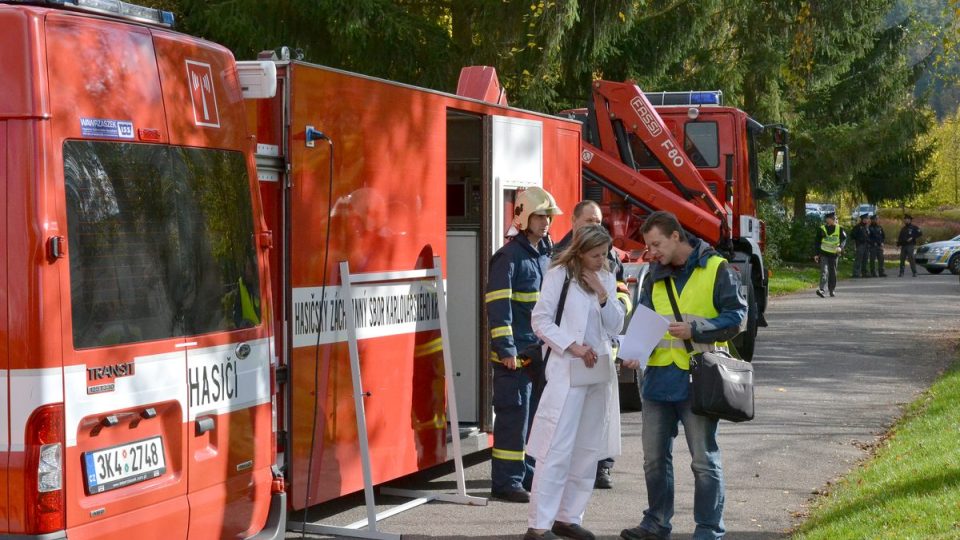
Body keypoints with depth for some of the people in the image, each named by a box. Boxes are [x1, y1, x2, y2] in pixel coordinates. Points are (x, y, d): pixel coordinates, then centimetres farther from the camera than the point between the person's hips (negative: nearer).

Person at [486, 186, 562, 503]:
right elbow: (498, 305, -15)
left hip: (543, 352, 8)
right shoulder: (509, 257, -9)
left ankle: (529, 476, 20)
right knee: (514, 416, -7)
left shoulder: (546, 256, 16)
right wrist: (505, 349, -20)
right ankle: (505, 482, -2)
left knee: (537, 415, 11)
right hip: (516, 353, -8)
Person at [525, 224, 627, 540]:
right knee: (557, 449, -10)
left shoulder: (607, 279, 12)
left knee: (588, 450, 9)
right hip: (567, 371, -6)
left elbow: (616, 327, 8)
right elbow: (541, 320, -7)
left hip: (600, 371, 6)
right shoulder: (559, 275, -4)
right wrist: (572, 347, -16)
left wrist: (602, 294, -7)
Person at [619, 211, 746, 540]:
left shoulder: (716, 269, -6)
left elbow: (736, 316, -8)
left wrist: (695, 330, -19)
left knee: (704, 459, 0)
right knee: (655, 456, 13)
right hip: (659, 376, 6)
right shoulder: (656, 276, 12)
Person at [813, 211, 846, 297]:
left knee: (833, 273, 10)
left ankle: (832, 290, 24)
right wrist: (816, 254, 1)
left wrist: (840, 247, -23)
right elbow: (817, 242, 5)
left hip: (834, 254, 2)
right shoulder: (822, 229, -1)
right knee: (824, 271, -16)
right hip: (823, 254, -2)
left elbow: (844, 239, -2)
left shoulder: (839, 229, 2)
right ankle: (822, 289, -26)